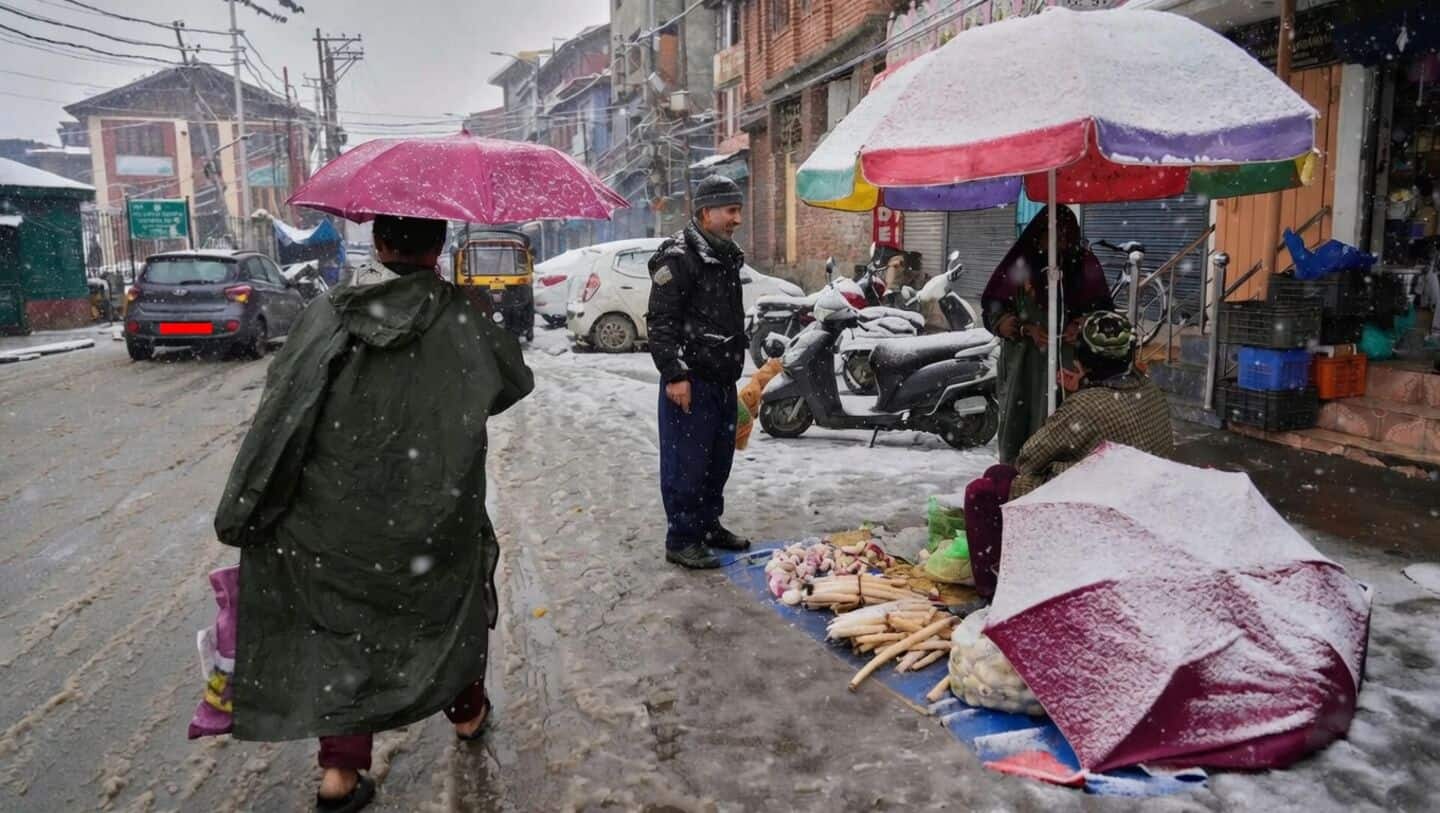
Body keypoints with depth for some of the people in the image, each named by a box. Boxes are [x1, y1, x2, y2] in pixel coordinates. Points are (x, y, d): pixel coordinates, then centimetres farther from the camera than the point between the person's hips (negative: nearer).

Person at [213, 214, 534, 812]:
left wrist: (244, 513, 0)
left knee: (341, 628, 16)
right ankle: (466, 711, 42)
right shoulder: (459, 320, -9)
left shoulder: (325, 315, -4)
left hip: (335, 520, 1)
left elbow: (279, 412, -7)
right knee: (453, 599, 24)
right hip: (433, 516, -1)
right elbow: (515, 381, 6)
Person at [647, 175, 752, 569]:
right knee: (687, 462, -3)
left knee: (719, 458, 16)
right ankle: (680, 540, 6)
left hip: (723, 379, 9)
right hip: (690, 380, -9)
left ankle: (709, 525, 30)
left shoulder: (727, 256, 16)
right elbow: (661, 322, -17)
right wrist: (674, 374, -22)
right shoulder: (678, 256, -13)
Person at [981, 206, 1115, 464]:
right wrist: (1026, 329, -14)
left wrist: (1081, 325, -11)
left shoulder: (1085, 265, 5)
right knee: (1017, 422, 2)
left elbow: (1103, 308, 10)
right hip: (1022, 361, 0)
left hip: (1069, 362, 1)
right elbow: (992, 308, 1)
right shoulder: (1019, 264, 0)